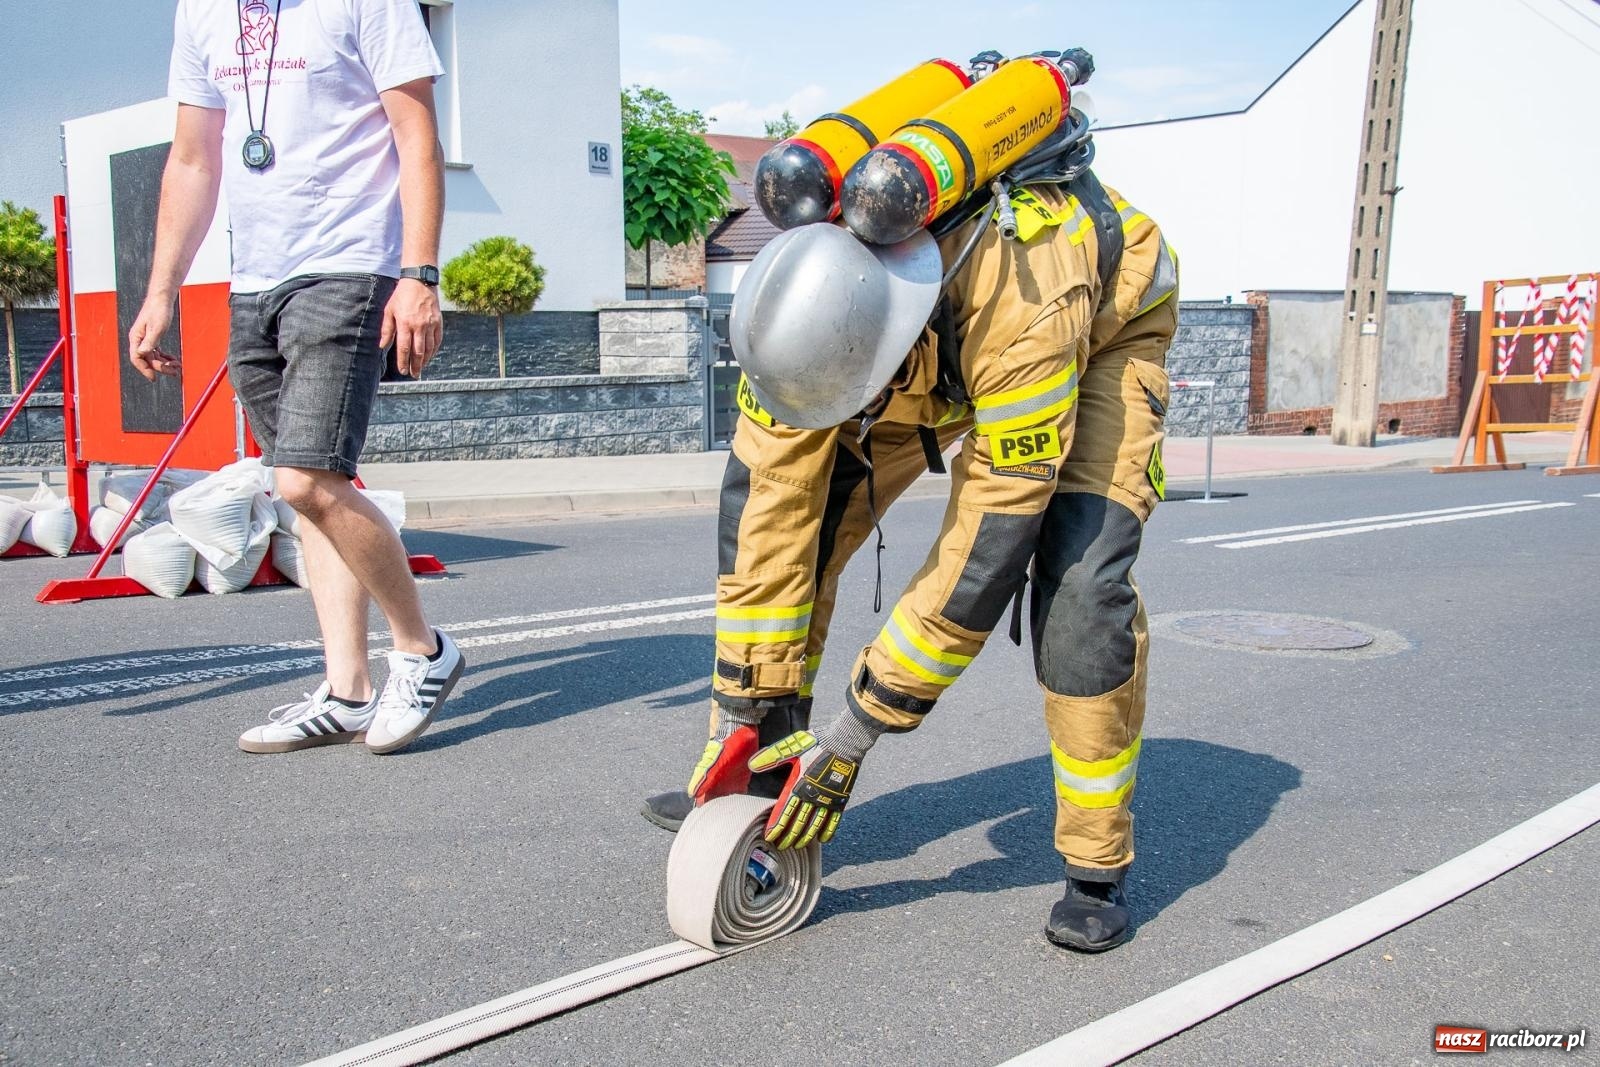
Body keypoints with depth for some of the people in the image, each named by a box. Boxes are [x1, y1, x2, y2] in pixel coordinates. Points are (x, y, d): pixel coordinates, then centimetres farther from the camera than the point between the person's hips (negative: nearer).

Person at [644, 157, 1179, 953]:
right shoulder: (809, 298, -31)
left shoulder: (1025, 316, -45)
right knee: (774, 499, -11)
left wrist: (851, 735, -33)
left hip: (1107, 318, -4)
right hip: (939, 342, 5)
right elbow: (767, 505, -25)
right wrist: (742, 707, -22)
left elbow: (988, 551, -40)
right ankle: (760, 771, 3)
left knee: (1079, 578, -25)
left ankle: (1098, 864, -6)